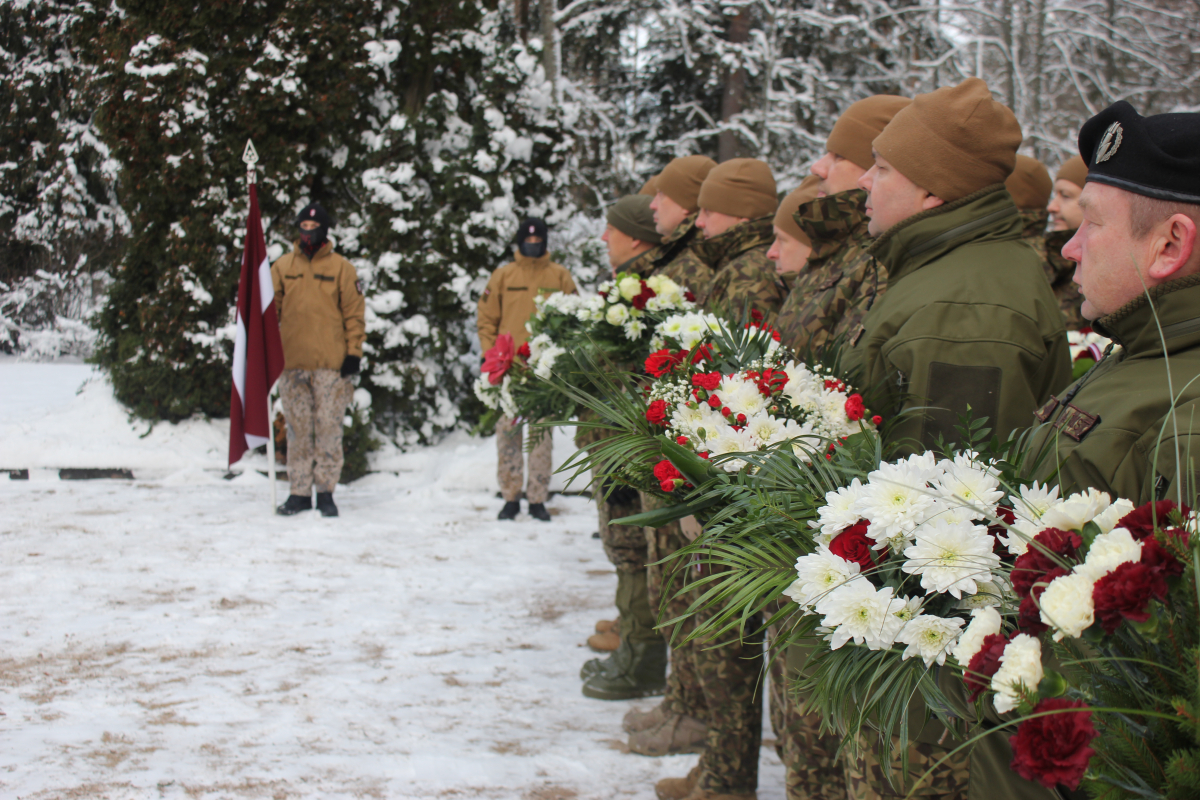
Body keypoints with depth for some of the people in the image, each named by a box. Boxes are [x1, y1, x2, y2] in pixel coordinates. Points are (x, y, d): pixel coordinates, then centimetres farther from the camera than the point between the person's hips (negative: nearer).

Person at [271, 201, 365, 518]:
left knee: (328, 428, -1)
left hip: (331, 363, -2)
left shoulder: (341, 268, 4)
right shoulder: (282, 267, 10)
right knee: (298, 429, 6)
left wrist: (353, 352, -4)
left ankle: (326, 492, 6)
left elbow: (354, 312, 3)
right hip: (291, 362, 2)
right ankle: (299, 493, 11)